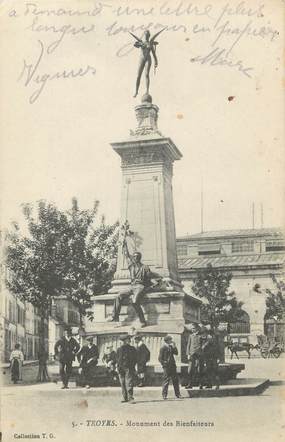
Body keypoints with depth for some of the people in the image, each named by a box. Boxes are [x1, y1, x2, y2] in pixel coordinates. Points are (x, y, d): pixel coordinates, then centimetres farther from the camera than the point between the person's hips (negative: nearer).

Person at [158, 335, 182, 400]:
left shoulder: (171, 347, 12)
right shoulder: (163, 347, -8)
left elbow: (176, 353, 11)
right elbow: (160, 358, -8)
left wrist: (174, 346, 1)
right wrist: (164, 364, -12)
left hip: (172, 366, 7)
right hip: (167, 366, -7)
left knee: (175, 380, 8)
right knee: (166, 380, -3)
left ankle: (178, 394, 15)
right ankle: (164, 395, 4)